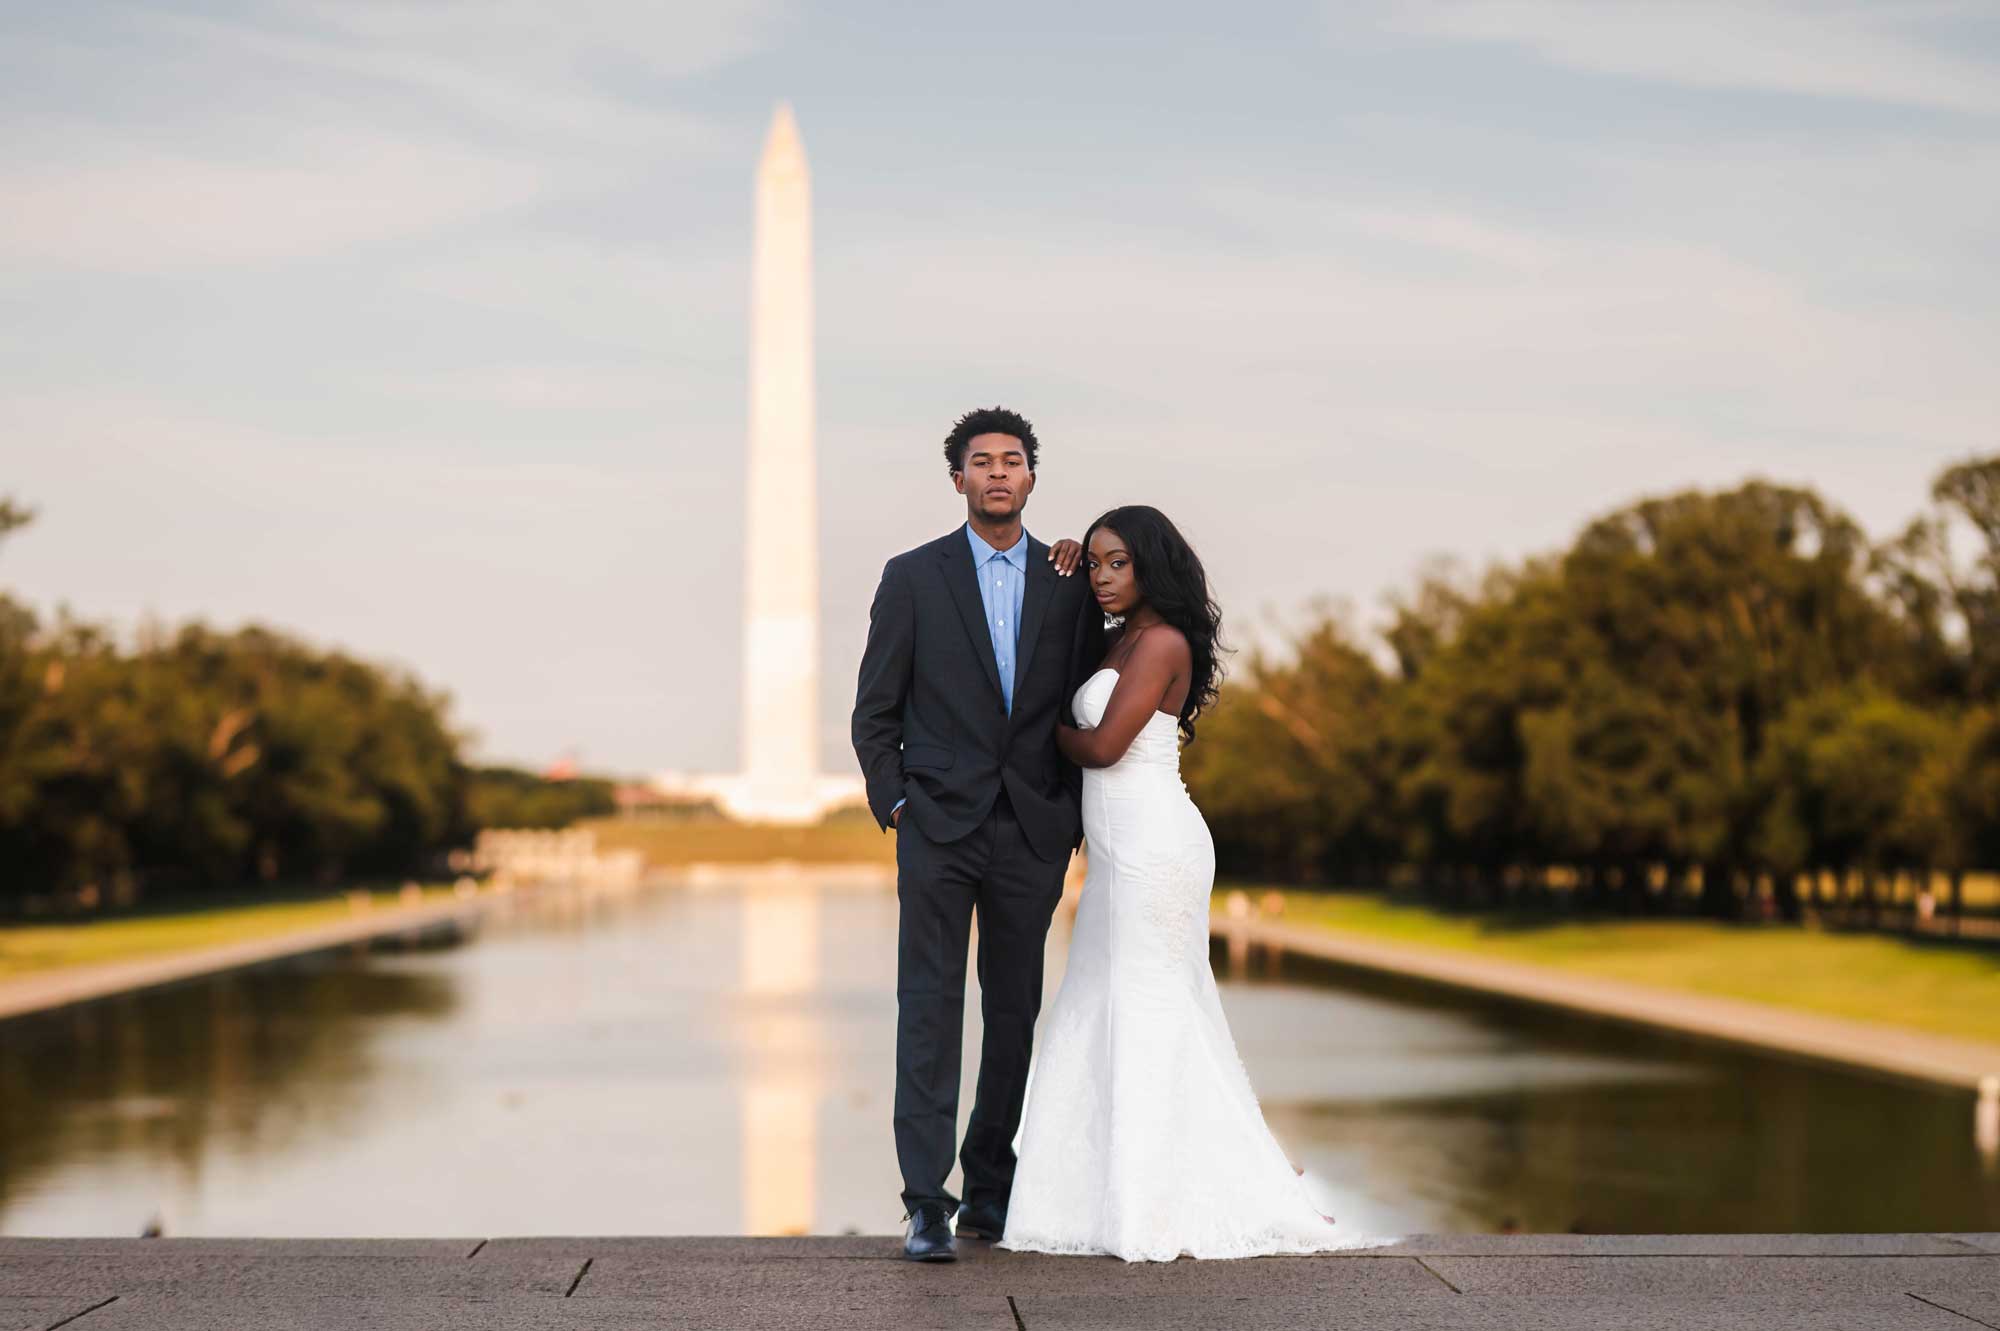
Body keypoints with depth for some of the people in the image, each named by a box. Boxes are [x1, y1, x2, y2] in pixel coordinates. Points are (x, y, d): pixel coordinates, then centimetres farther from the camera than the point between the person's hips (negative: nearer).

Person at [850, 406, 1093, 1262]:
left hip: (1033, 830, 3)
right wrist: (893, 802, -4)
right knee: (929, 1008, -7)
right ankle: (926, 1206, -9)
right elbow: (875, 709, 4)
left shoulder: (1070, 582, 8)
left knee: (1014, 1011, 9)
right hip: (939, 826, -3)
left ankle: (989, 1189, 20)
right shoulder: (913, 577, 2)